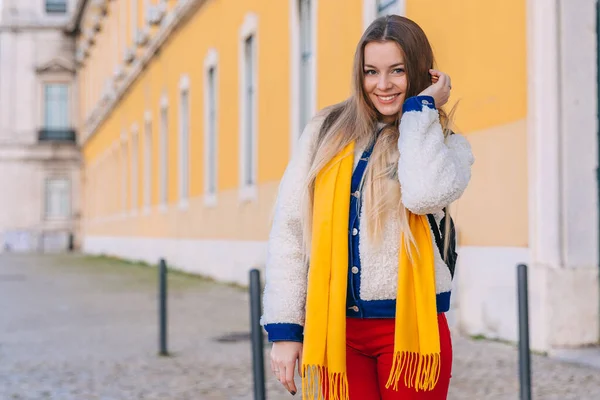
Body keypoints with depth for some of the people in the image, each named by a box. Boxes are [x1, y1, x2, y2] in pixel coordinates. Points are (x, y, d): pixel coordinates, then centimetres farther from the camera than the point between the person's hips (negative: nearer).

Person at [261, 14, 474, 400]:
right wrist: (285, 327, -1)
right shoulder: (327, 132, 7)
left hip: (410, 328, -1)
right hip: (336, 327, 1)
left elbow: (424, 194, -20)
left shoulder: (446, 144, 5)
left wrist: (421, 109, -7)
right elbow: (289, 229, 4)